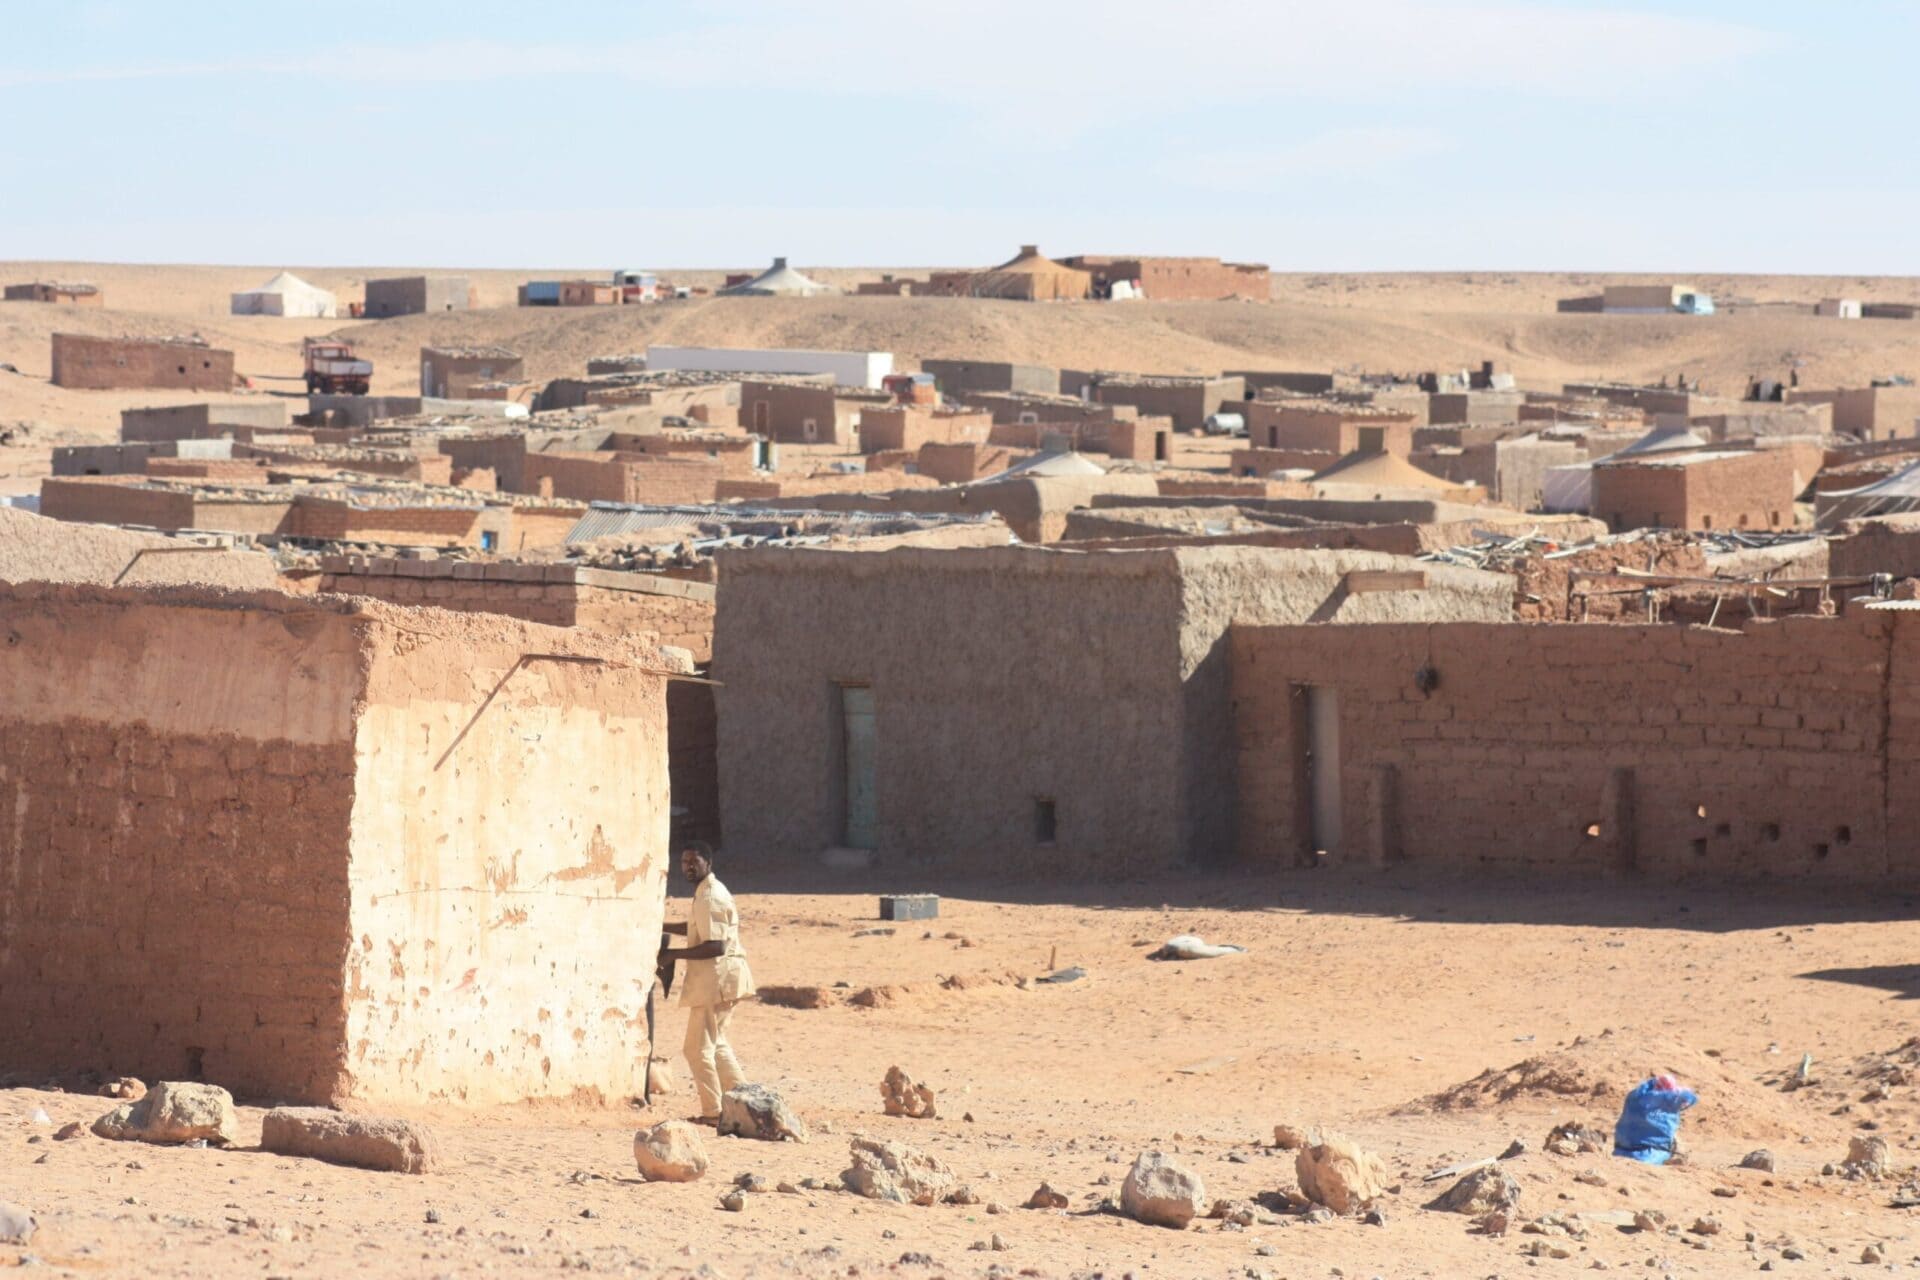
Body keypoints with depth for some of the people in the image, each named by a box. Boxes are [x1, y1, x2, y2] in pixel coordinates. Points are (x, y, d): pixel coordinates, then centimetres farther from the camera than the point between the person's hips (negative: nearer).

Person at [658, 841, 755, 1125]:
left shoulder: (709, 899, -18)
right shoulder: (708, 892, 15)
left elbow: (715, 946, -25)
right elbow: (699, 930, 31)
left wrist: (674, 954, -18)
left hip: (715, 980, -11)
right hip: (716, 977, 11)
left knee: (698, 1047, -4)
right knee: (716, 1044, 20)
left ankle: (713, 1112, 0)